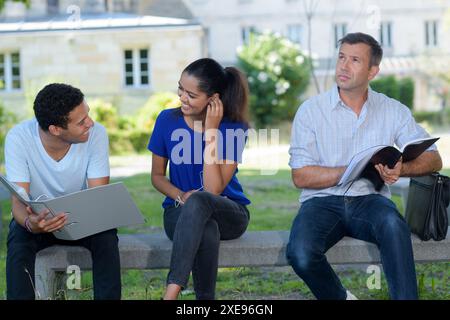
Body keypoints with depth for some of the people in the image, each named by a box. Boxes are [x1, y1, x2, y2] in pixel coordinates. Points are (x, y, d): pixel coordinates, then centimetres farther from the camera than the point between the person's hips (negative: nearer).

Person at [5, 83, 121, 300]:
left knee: (106, 237, -29)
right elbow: (19, 202, -24)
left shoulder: (96, 134, -20)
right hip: (38, 217, -1)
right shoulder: (18, 138, -23)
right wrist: (30, 222, -48)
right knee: (18, 240, -32)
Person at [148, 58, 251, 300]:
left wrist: (211, 132, -21)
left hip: (228, 213, -1)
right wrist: (181, 196, -12)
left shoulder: (234, 128, -10)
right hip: (180, 213, 1)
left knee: (199, 200, -39)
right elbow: (157, 175, 9)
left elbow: (213, 189, -18)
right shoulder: (167, 120, -3)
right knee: (207, 233, -38)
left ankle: (171, 292, -43)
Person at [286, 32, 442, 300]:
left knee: (393, 225, -36)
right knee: (301, 255, -30)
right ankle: (340, 297, -1)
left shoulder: (393, 111, 8)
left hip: (369, 199, 0)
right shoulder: (311, 110, 2)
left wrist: (401, 169, -18)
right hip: (323, 200, 0)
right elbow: (301, 176, -4)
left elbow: (433, 160, 5)